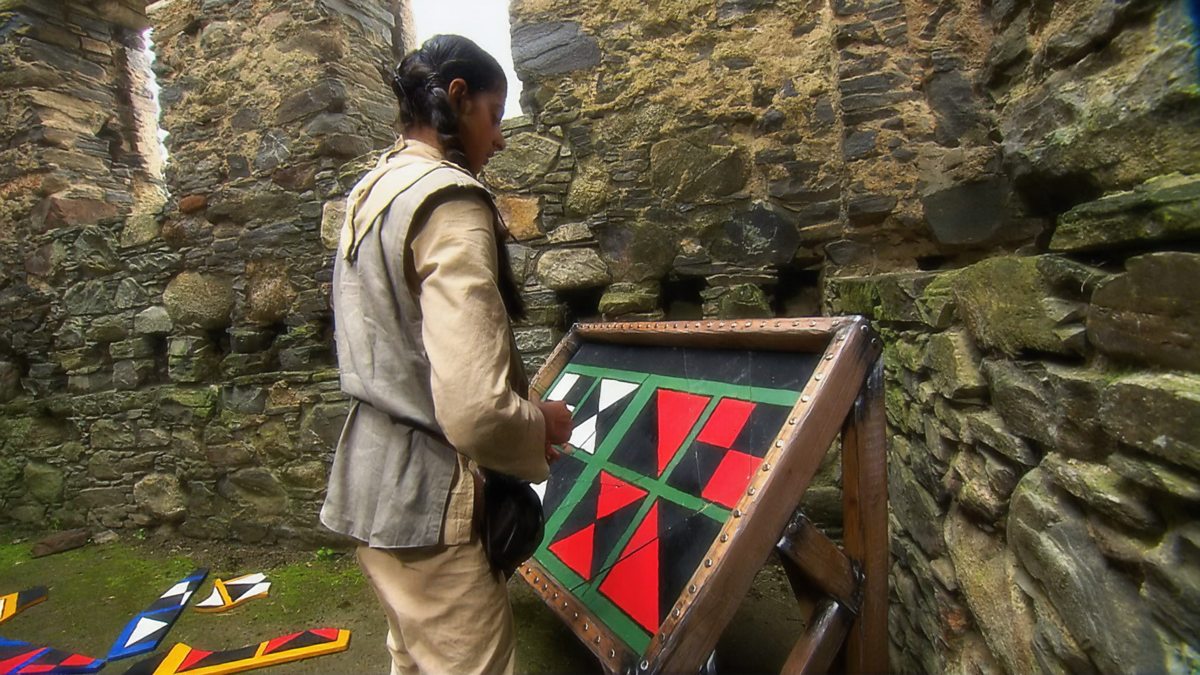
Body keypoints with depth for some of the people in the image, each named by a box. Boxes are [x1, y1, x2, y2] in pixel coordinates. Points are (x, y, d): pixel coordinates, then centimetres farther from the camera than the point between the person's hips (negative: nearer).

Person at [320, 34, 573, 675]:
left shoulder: (372, 191, 10)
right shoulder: (450, 200, -19)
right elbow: (477, 411, -30)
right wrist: (543, 424, -8)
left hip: (375, 479, 10)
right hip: (428, 495, -9)